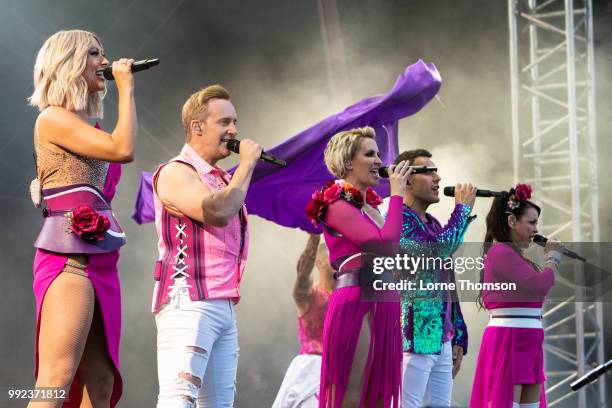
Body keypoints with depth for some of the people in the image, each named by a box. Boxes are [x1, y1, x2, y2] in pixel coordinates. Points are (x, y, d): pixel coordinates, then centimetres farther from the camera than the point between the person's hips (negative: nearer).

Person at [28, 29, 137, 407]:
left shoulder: (86, 125, 21)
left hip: (99, 261, 9)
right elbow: (124, 149, -16)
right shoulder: (53, 118, -5)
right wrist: (126, 87, -6)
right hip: (69, 260, -9)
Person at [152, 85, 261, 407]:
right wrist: (247, 163, -8)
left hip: (224, 308, 9)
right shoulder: (175, 172, -5)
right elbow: (217, 212, -21)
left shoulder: (222, 180, 21)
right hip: (188, 305, -9)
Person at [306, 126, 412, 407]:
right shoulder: (337, 204, -6)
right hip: (357, 305, -9)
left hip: (383, 307, 9)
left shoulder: (369, 205, 19)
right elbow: (386, 244, -17)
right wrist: (396, 194, -9)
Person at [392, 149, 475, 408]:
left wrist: (458, 337, 18)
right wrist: (462, 209, -7)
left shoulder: (433, 224, 19)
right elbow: (437, 251, -22)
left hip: (442, 339, 9)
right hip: (414, 338, -9)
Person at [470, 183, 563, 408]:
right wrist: (553, 257, -6)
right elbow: (539, 286, -18)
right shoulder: (501, 252, -11)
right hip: (508, 341, -10)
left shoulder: (514, 255, 18)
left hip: (527, 344, 10)